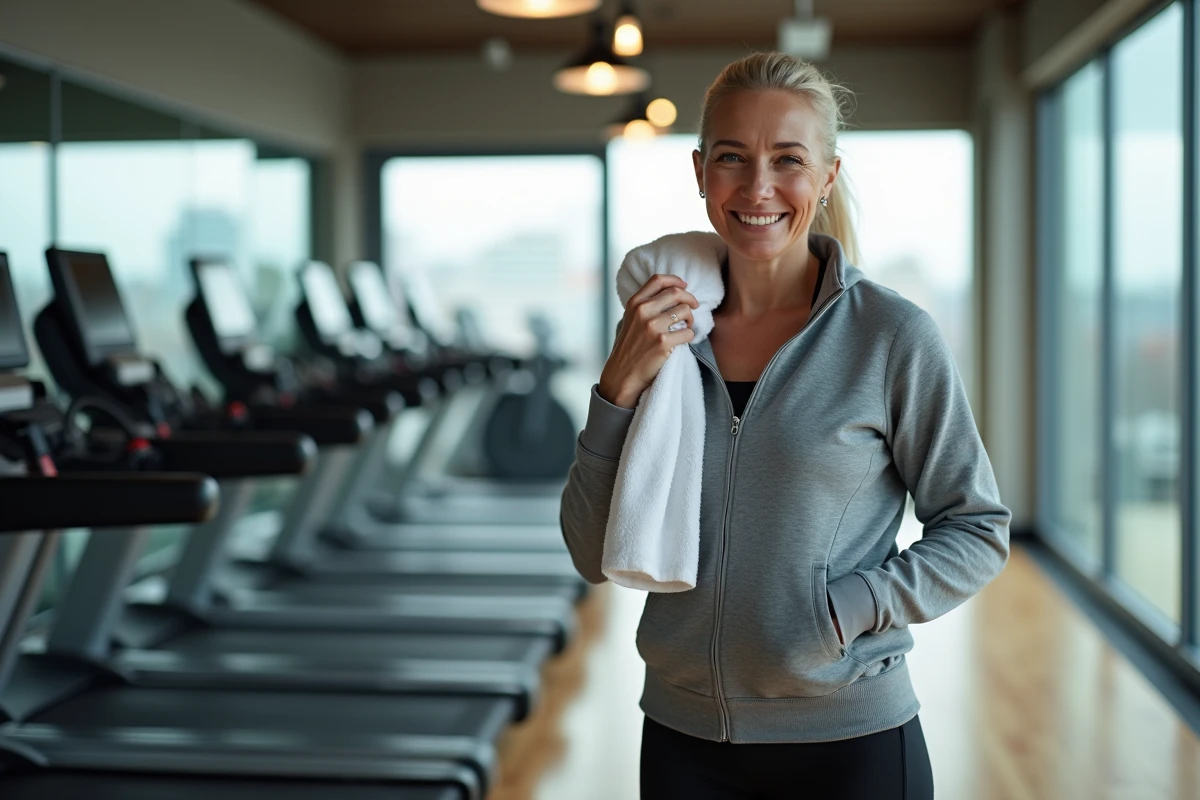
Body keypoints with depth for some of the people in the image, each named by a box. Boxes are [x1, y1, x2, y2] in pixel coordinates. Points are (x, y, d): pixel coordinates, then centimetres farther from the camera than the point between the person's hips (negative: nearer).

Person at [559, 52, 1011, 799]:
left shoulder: (893, 335, -10)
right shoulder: (663, 330, 0)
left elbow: (978, 529, -3)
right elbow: (597, 557, -1)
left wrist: (846, 609, -16)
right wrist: (620, 390, -12)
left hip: (850, 739, -3)